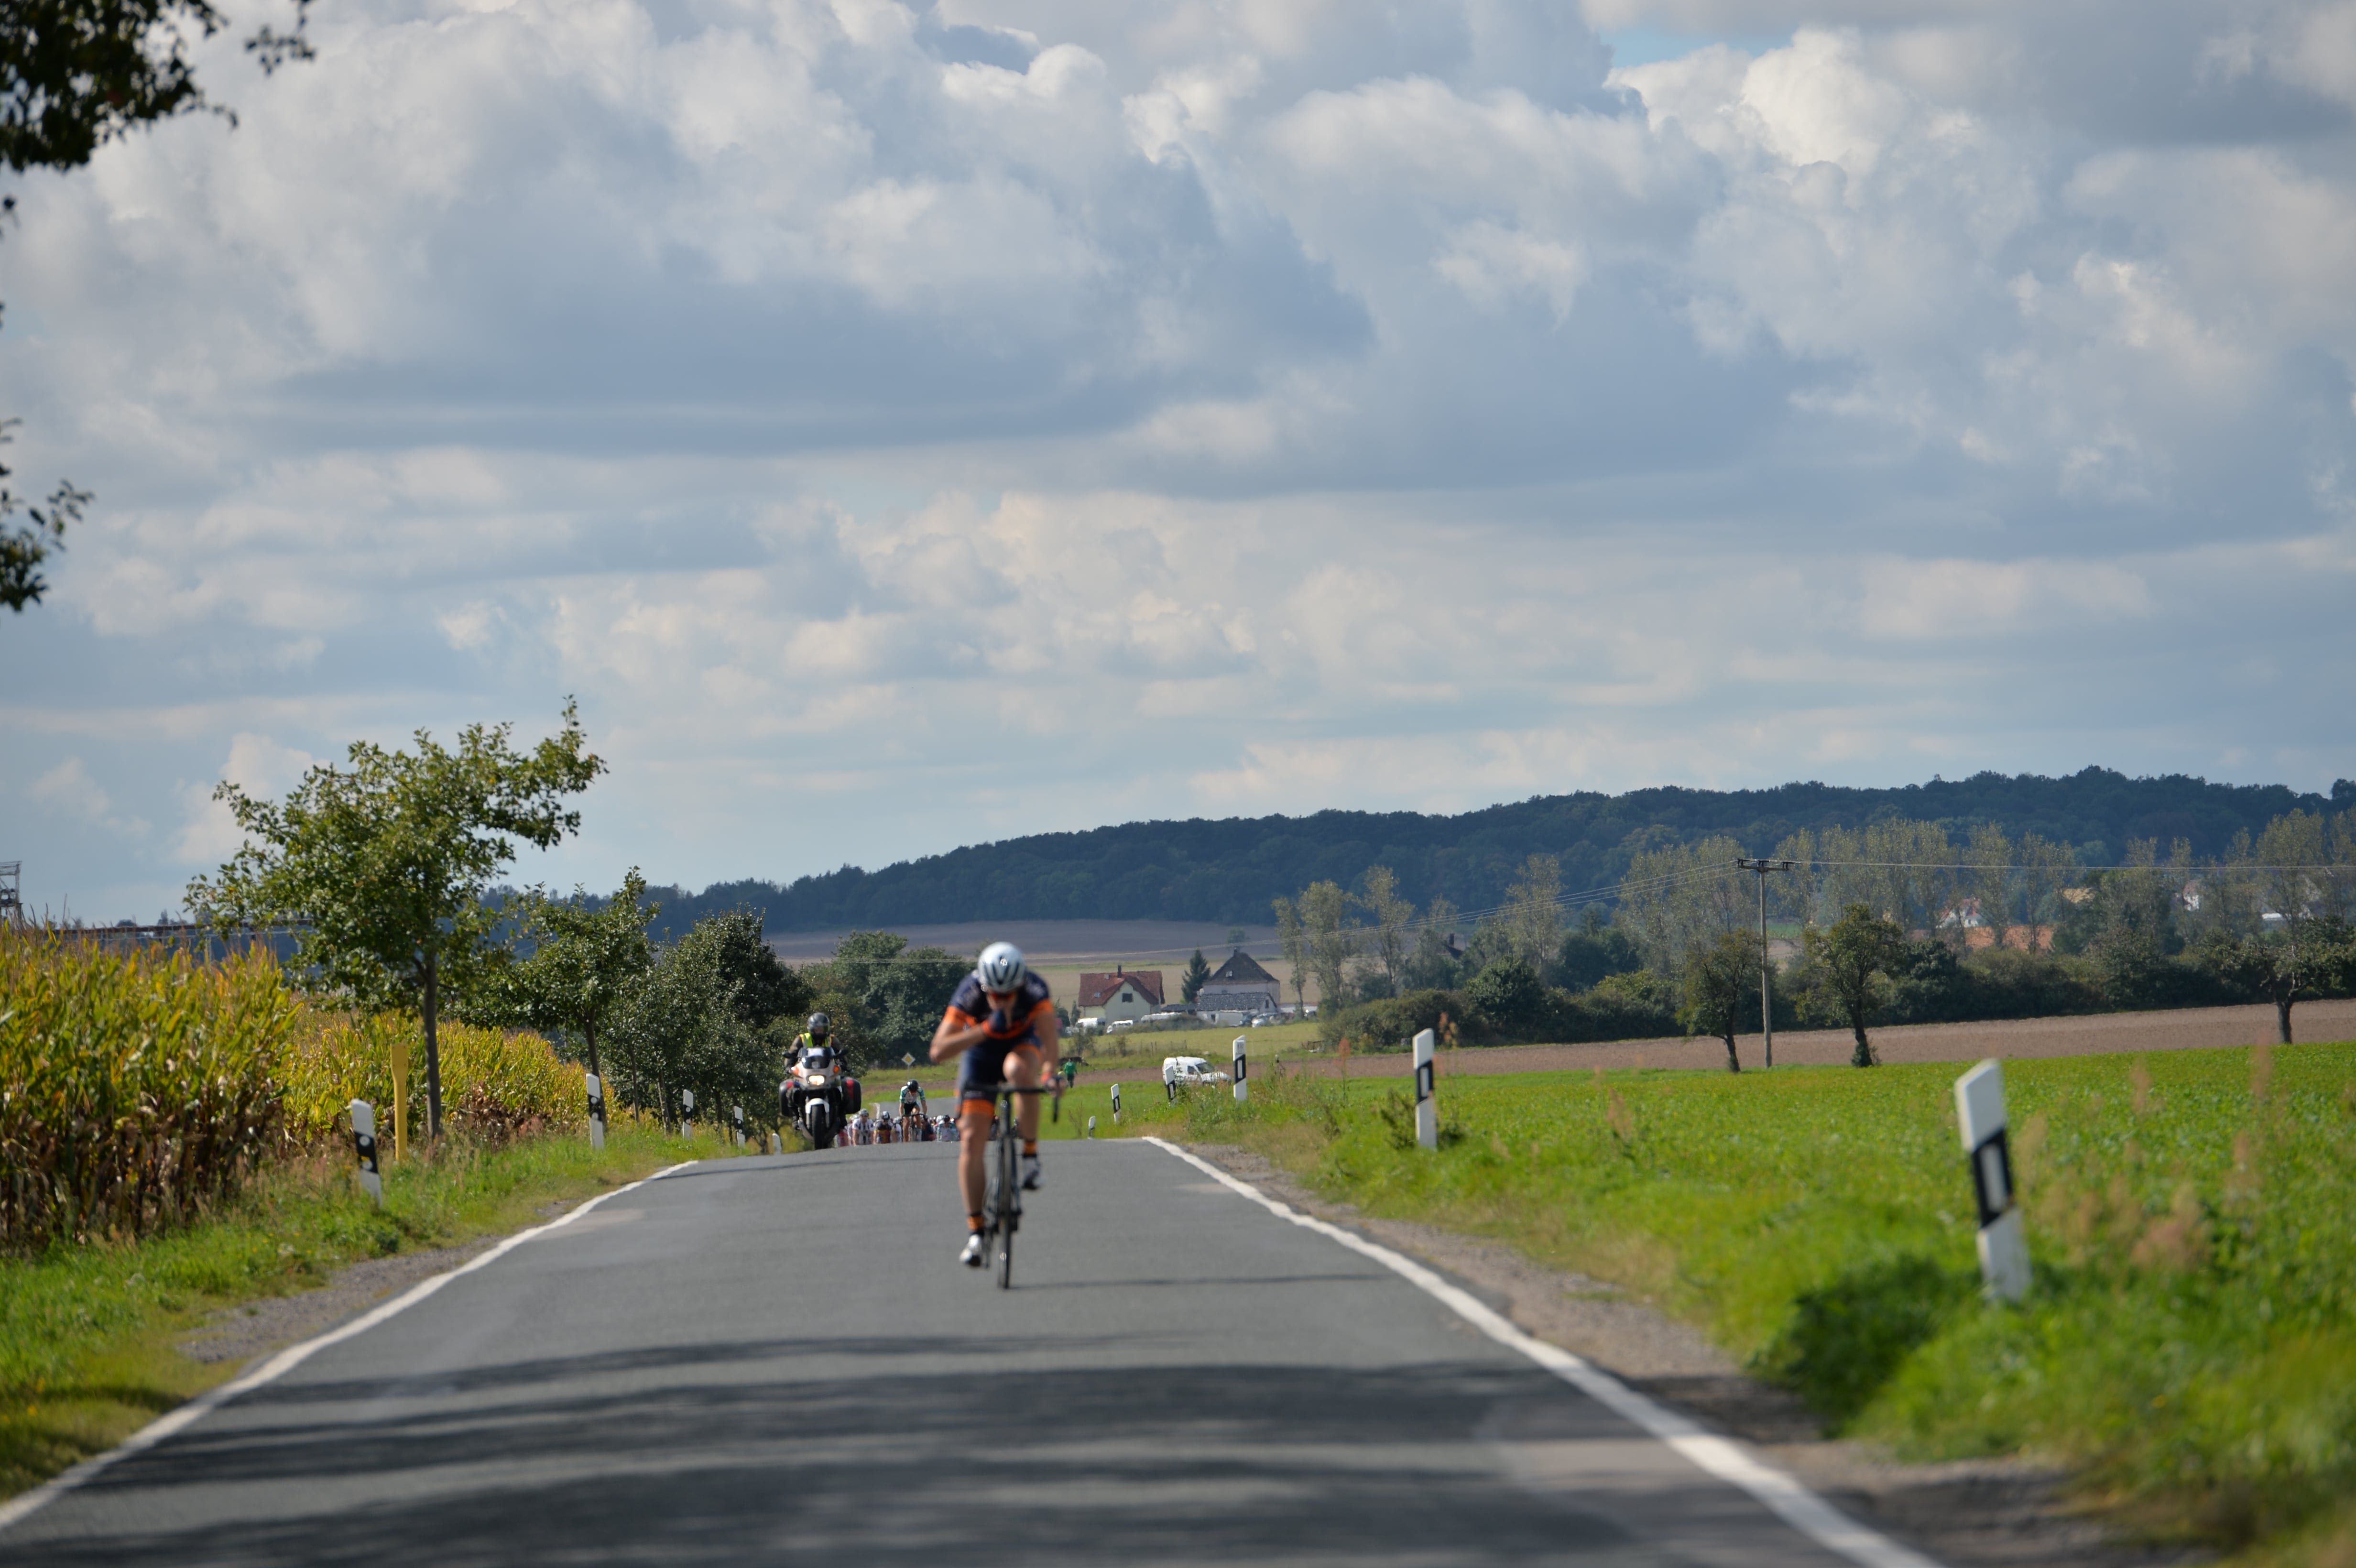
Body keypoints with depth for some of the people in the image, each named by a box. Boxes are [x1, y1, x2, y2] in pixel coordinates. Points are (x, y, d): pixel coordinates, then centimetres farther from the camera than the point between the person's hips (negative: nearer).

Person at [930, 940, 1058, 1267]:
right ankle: (975, 1231, -3)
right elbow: (939, 1050, -36)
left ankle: (1030, 1155, -23)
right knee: (972, 1138, -11)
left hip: (1022, 1044, -1)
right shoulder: (969, 993, -30)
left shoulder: (1034, 990, -31)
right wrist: (987, 1029, -46)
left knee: (1020, 1069, -39)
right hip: (980, 1051, 1)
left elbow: (1048, 1032, -45)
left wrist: (1050, 1073, -63)